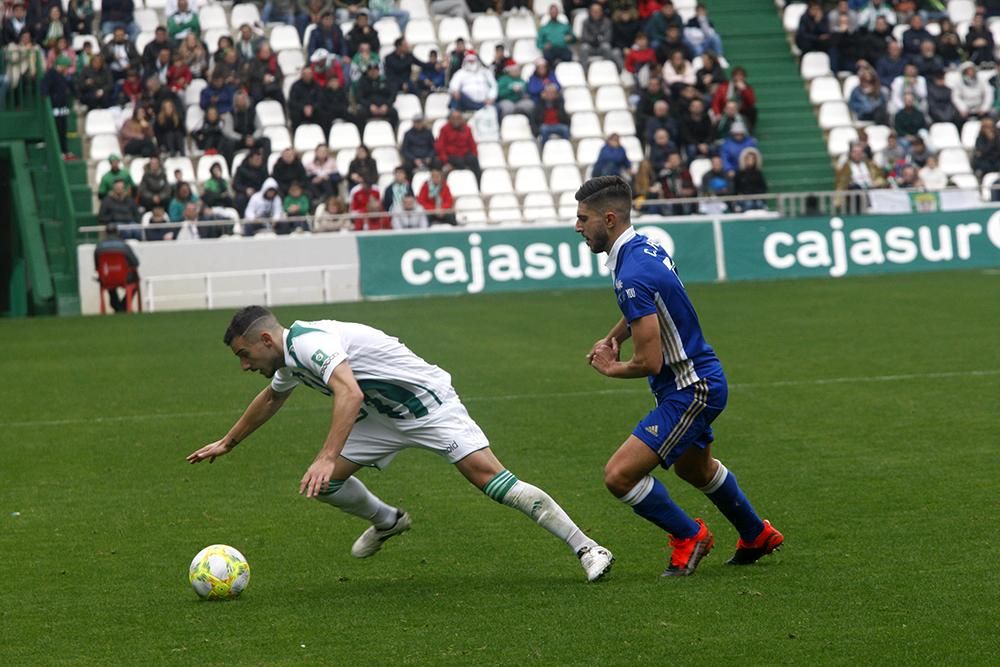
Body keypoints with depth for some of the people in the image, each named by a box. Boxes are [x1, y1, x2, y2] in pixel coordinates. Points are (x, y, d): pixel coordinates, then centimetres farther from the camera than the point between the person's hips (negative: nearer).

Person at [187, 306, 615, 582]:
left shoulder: (308, 343, -25)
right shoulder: (289, 358, 7)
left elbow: (350, 393, -43)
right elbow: (270, 400, 31)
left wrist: (328, 457, -50)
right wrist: (227, 443, 39)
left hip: (427, 405, -9)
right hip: (383, 416, 9)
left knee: (486, 473, -23)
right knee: (323, 483, 0)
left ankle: (586, 548, -23)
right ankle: (386, 521, 30)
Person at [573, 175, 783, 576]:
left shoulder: (632, 276, -28)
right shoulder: (645, 247, 2)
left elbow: (649, 362, -28)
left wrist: (611, 369, -9)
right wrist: (613, 337, 9)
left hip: (690, 389, -10)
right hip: (698, 380, 11)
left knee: (619, 475, -16)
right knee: (694, 468, 32)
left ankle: (689, 536, 6)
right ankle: (757, 537, 50)